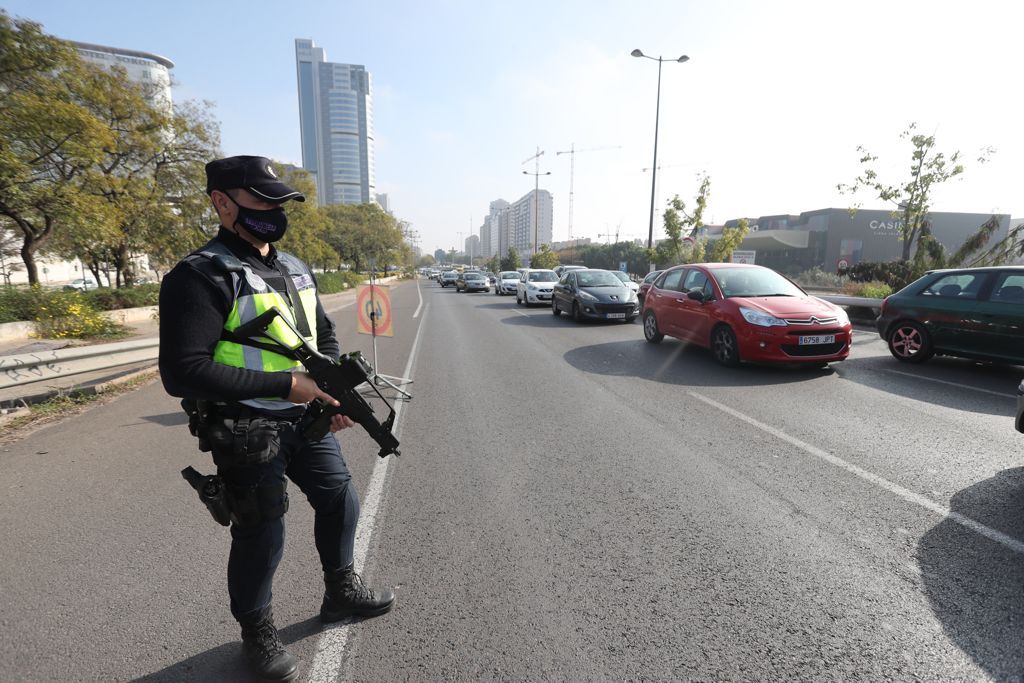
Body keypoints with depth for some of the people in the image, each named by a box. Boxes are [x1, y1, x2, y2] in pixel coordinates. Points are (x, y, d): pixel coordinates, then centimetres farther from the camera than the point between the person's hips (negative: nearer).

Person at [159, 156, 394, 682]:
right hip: (246, 431, -7)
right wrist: (286, 383, -25)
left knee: (340, 501, 17)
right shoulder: (200, 277, -15)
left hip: (306, 419, 7)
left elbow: (324, 337, 16)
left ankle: (341, 592, 42)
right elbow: (182, 373, -23)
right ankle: (257, 630, 36)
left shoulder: (295, 270, 8)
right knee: (261, 534, 7)